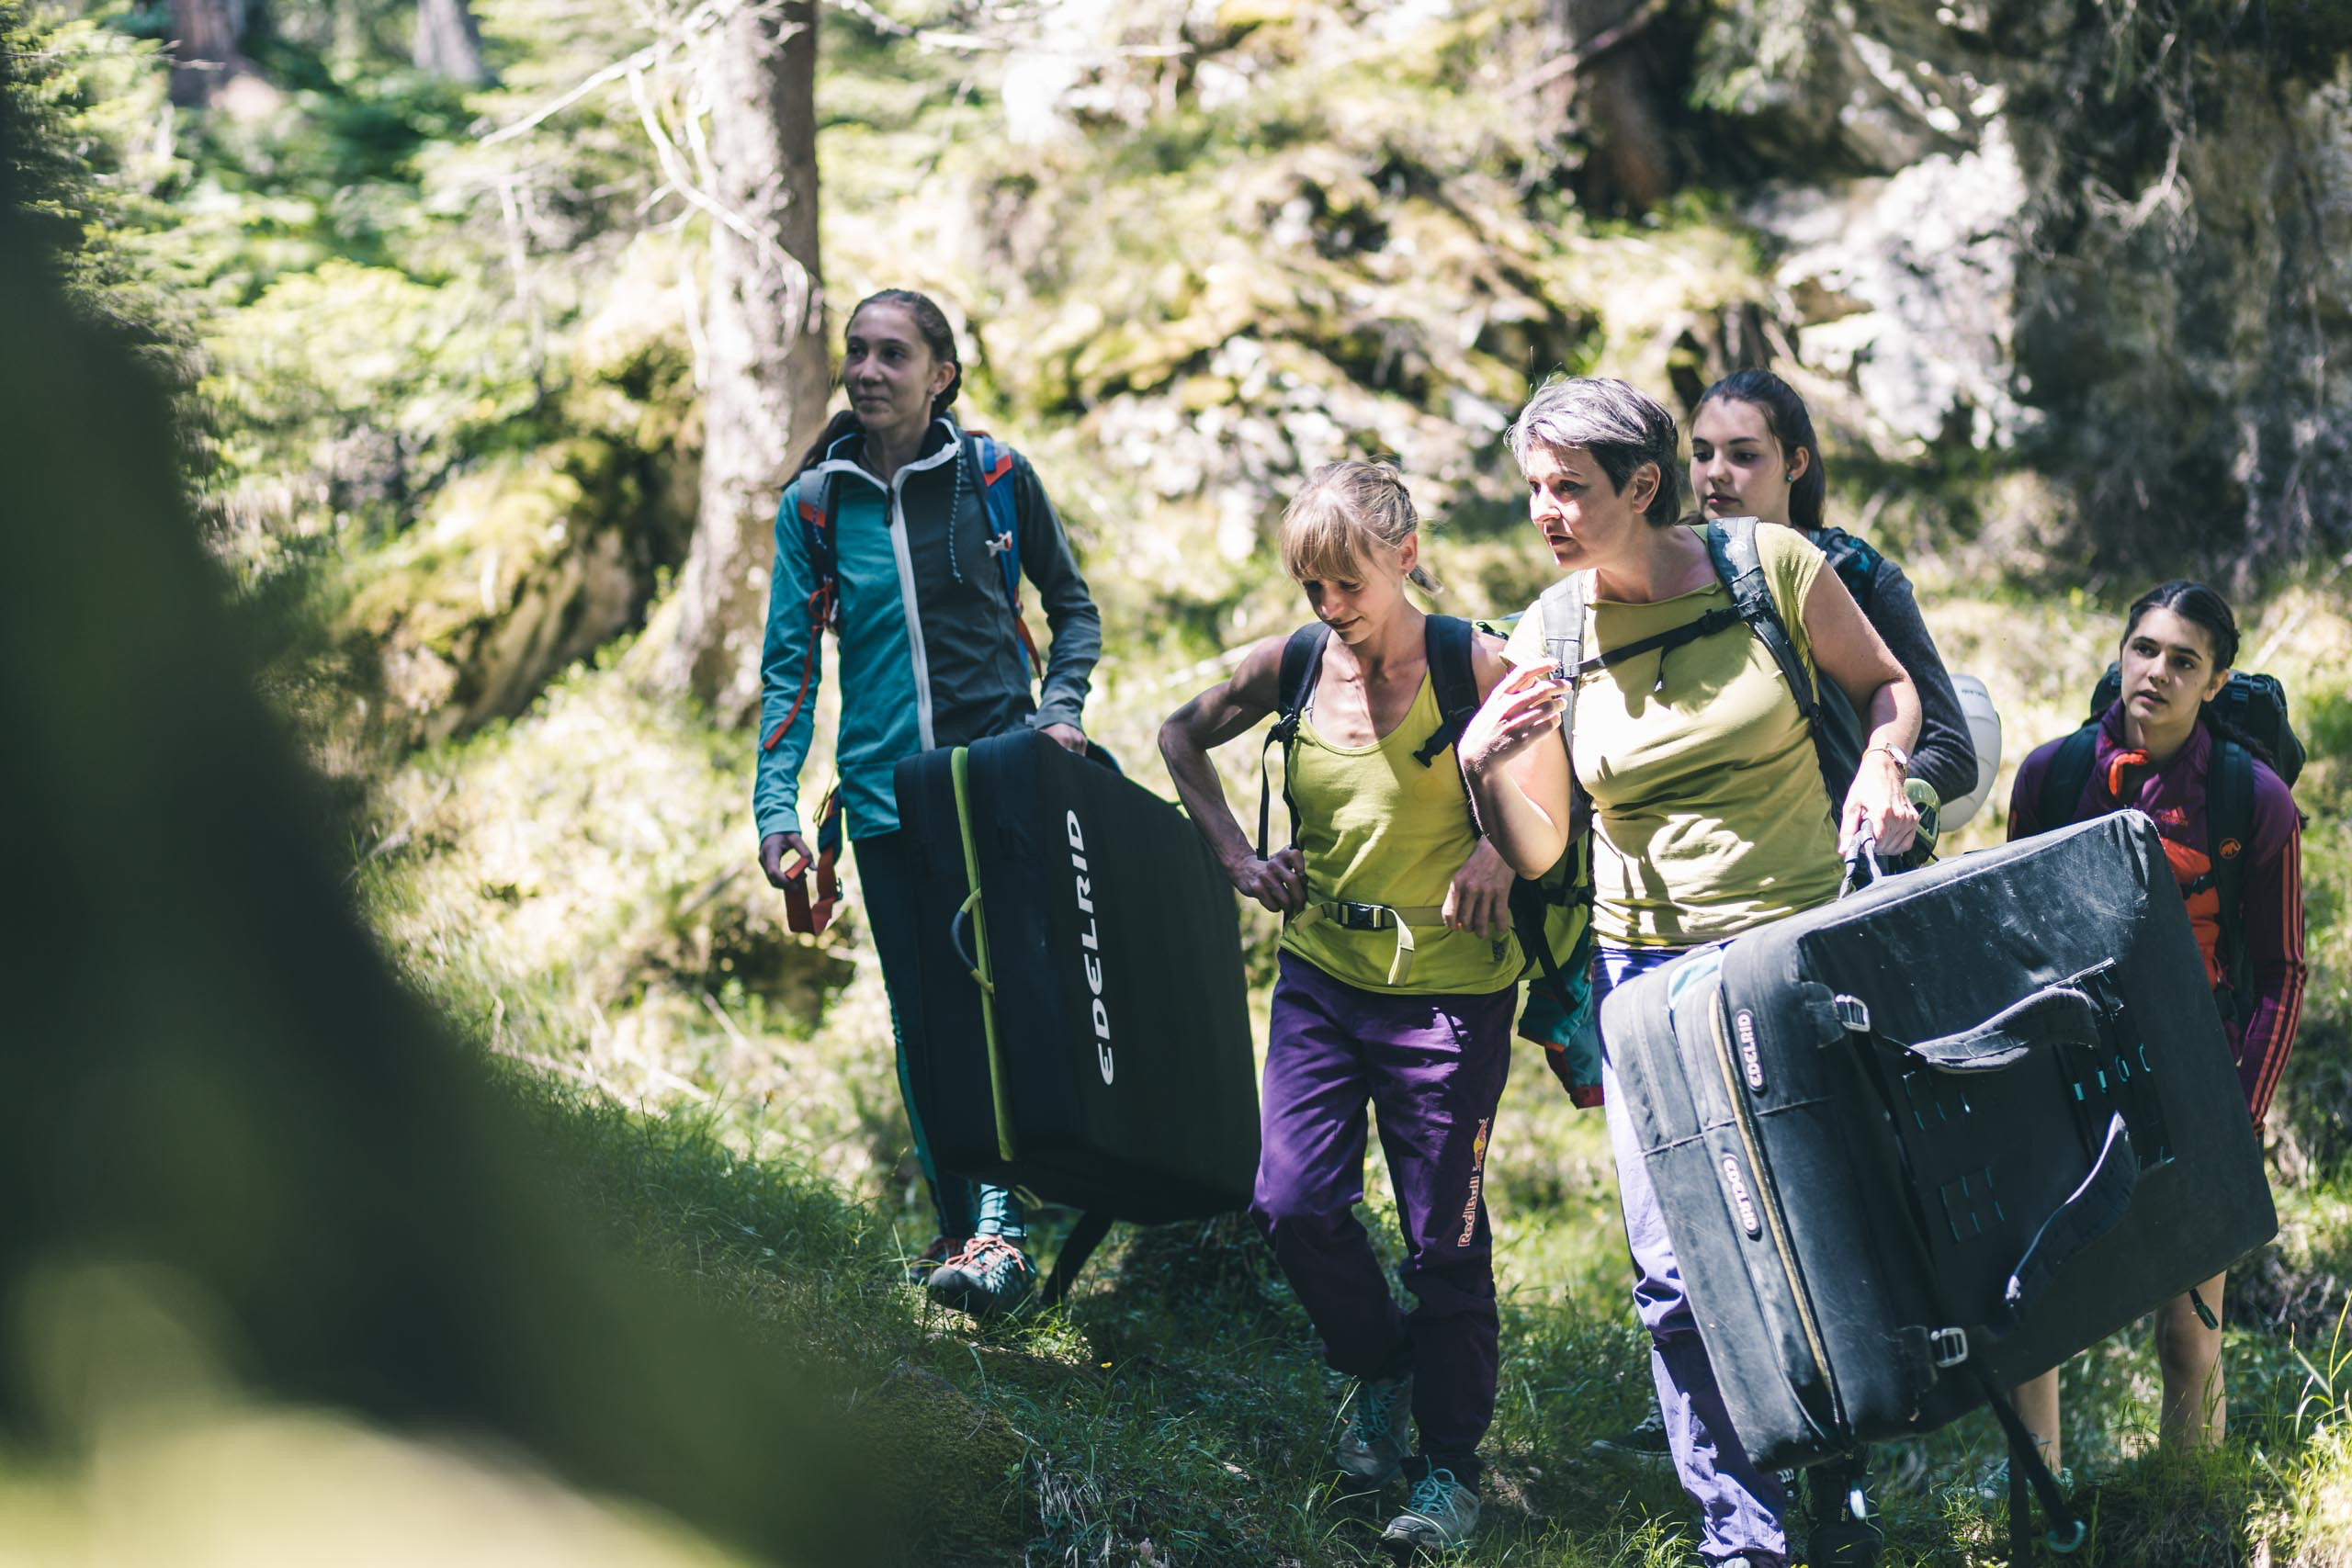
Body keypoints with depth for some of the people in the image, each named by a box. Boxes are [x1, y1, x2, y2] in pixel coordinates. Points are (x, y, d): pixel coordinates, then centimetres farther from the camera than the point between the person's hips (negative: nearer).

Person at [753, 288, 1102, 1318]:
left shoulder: (997, 478, -1)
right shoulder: (815, 504, 2)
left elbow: (1072, 608, 12)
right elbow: (789, 667, 4)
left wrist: (1059, 709, -5)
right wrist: (778, 812, -4)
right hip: (885, 797, 2)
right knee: (921, 1021, 5)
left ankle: (1000, 1225, -11)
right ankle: (955, 1226, 15)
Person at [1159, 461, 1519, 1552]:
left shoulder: (1472, 667, -12)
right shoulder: (1289, 667, -1)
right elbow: (1182, 737, 17)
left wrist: (1500, 850, -20)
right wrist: (1235, 857, 8)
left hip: (1448, 988, -4)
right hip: (1321, 972, 4)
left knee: (1444, 1235, 1)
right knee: (1293, 1202, -4)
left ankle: (1450, 1466, 15)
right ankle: (1378, 1366, 25)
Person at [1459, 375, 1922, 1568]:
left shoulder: (1769, 567, -6)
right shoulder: (1545, 643, 0)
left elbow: (1886, 684, 10)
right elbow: (1536, 849, 3)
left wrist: (1879, 765, -11)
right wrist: (1482, 767, -16)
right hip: (1652, 973, 2)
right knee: (1680, 1275, -2)